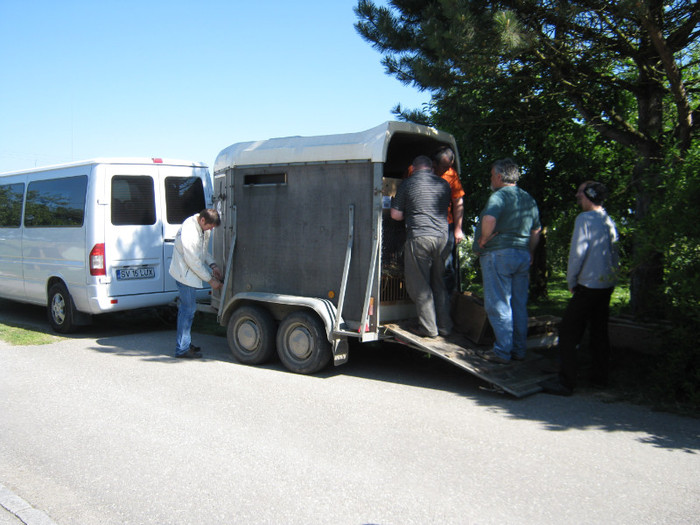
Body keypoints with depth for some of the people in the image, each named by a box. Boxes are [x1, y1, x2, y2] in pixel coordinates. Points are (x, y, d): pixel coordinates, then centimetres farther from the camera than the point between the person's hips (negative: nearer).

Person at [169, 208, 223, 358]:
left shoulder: (203, 228, 2)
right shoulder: (189, 232, -27)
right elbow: (193, 261, -23)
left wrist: (213, 265, -1)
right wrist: (210, 280, -16)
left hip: (189, 273, 10)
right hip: (185, 274, -10)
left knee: (186, 308, 16)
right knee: (188, 309, -7)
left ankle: (185, 343, 27)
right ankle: (182, 349, 0)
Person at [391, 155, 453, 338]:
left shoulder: (407, 183, 0)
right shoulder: (444, 184, 11)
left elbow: (395, 215, 2)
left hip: (419, 237, -4)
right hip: (442, 237, 5)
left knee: (420, 286, 3)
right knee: (439, 284, 15)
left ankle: (429, 328, 3)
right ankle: (444, 326, 17)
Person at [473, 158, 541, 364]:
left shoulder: (499, 195, -12)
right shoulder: (529, 199, 14)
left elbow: (489, 218, -30)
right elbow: (537, 230, 20)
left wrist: (484, 239, -14)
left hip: (498, 254, -8)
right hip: (522, 255, 8)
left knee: (498, 305, -1)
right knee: (519, 305, 12)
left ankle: (502, 352, 2)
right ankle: (519, 349, 19)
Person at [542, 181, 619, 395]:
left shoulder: (585, 219, -11)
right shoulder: (609, 221, 11)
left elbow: (577, 252, -15)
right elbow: (613, 253, 16)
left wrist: (571, 281, -3)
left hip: (589, 285, -8)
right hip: (608, 284, 8)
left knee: (568, 331, -5)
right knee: (599, 331, 16)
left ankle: (566, 382, -7)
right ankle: (600, 377, 24)